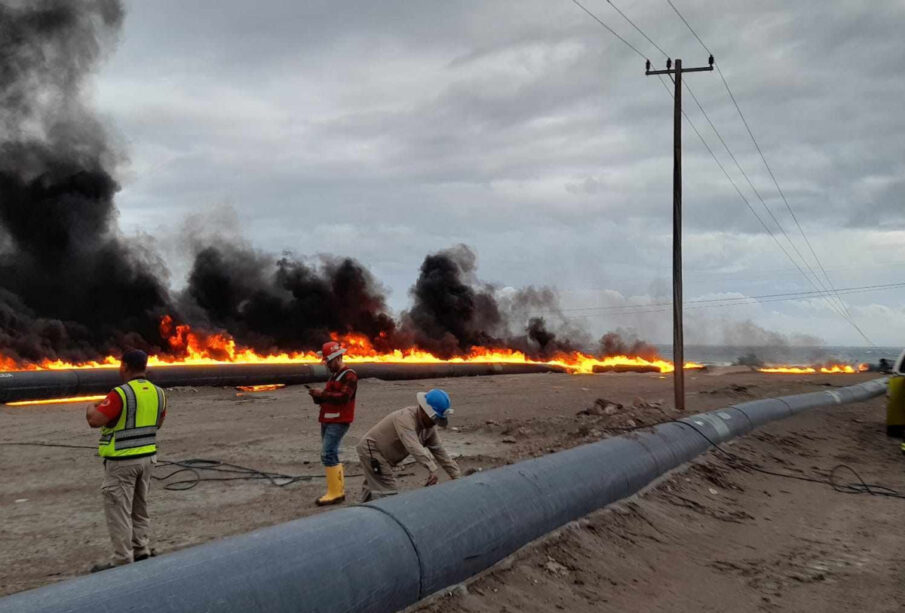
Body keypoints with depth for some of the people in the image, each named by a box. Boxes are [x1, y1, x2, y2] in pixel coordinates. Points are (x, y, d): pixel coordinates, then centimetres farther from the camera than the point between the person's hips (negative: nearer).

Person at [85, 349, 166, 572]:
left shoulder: (121, 394, -19)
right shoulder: (158, 393, 4)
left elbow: (94, 420, -23)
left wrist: (91, 407, -3)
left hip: (122, 461, -7)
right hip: (147, 457, 7)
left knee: (119, 511, 0)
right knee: (140, 508, 19)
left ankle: (122, 560, 3)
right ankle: (142, 552, 24)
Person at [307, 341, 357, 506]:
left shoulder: (349, 376, -10)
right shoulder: (333, 375, 20)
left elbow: (343, 397, -22)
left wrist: (322, 394, -20)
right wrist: (317, 396, 0)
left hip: (338, 422, -10)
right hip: (327, 421, 10)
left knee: (328, 454, -14)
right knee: (331, 455, 10)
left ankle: (335, 493, -11)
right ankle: (338, 490, 17)